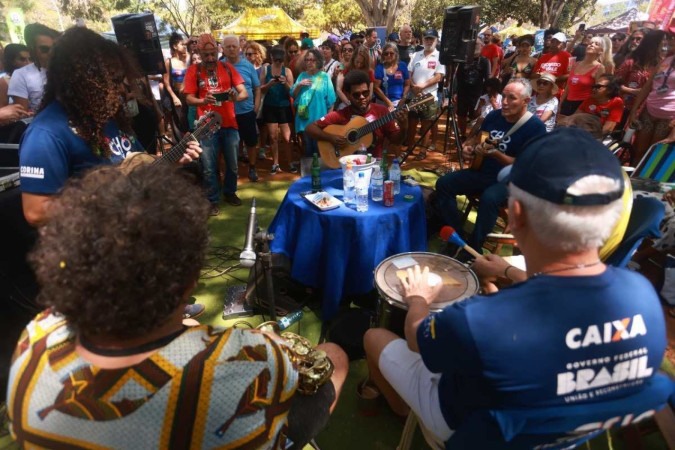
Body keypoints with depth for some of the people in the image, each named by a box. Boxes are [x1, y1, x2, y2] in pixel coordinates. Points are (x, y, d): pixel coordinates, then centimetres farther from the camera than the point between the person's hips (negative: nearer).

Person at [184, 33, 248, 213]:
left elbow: (245, 93, -1)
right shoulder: (193, 70, 0)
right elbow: (189, 98, -3)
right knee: (209, 168, 1)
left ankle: (230, 192, 33)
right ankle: (213, 200, 17)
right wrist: (203, 101, -24)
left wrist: (236, 97, -24)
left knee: (232, 164, 11)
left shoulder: (227, 67, 4)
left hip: (229, 124, 2)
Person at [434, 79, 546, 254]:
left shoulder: (535, 127, -15)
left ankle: (472, 248, -20)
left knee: (489, 198, -38)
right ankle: (456, 236, -2)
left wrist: (495, 153, -29)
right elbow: (478, 137, 22)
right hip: (483, 171, 7)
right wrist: (468, 146, -1)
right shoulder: (494, 115, 4)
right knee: (443, 184, -7)